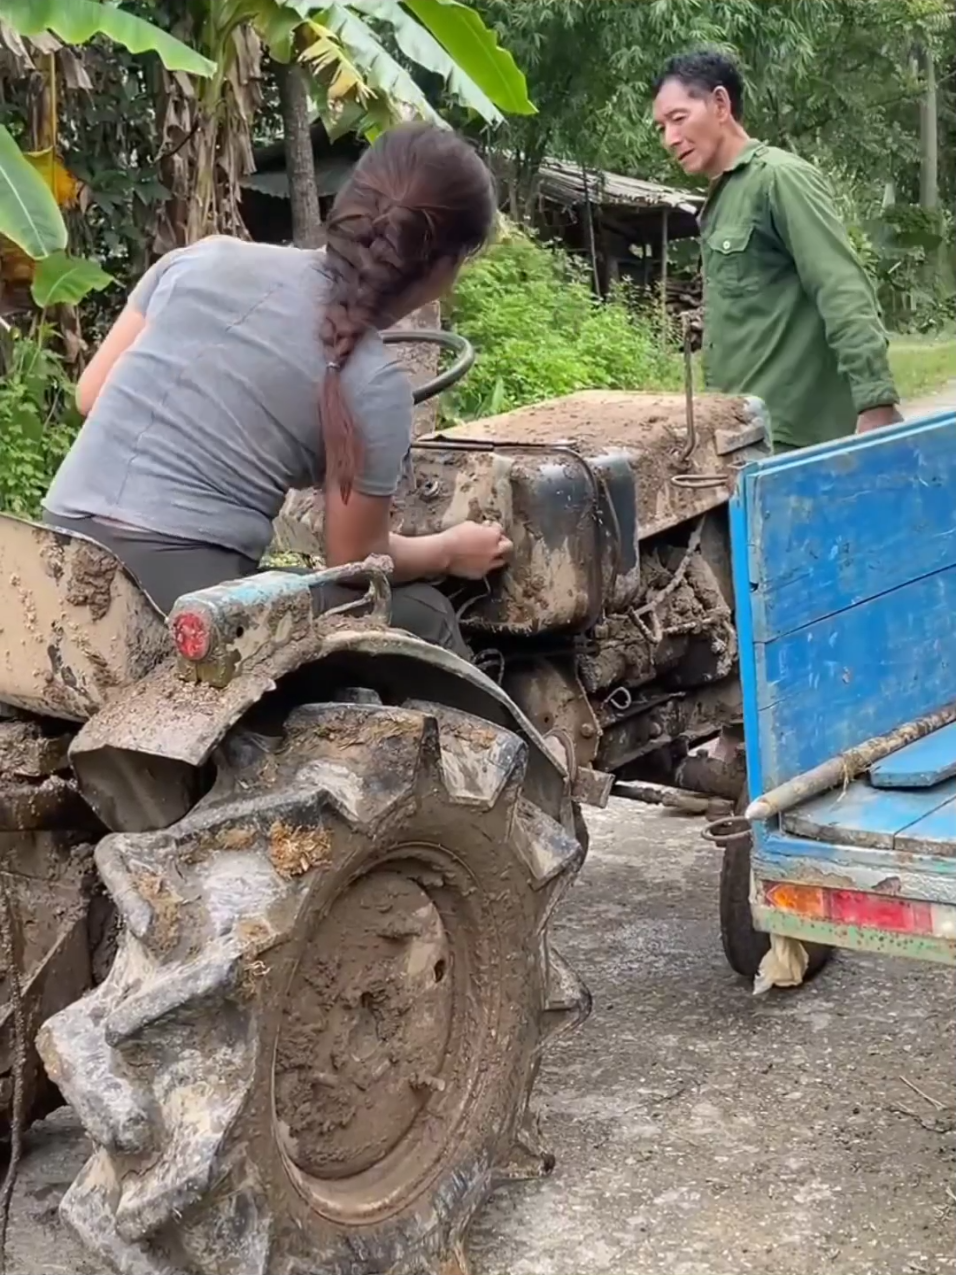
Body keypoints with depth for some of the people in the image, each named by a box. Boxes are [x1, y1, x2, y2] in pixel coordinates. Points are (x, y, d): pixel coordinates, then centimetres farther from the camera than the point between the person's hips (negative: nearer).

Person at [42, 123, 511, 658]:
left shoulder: (207, 259, 6)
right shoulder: (375, 386, -7)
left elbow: (91, 394, 15)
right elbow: (355, 560, 4)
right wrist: (450, 552, 23)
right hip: (183, 608, -7)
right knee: (423, 620, 15)